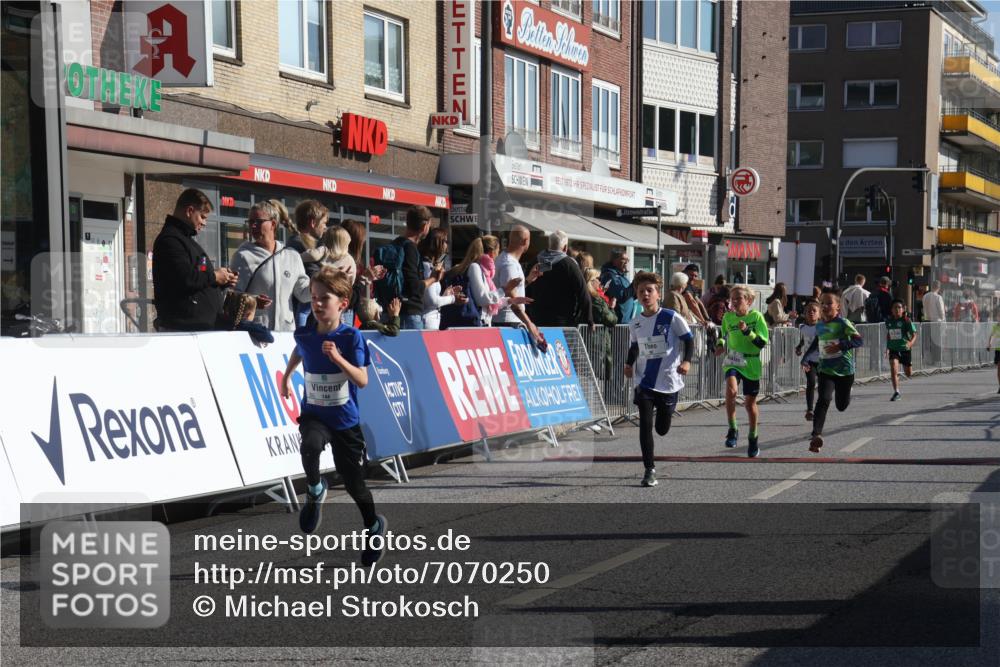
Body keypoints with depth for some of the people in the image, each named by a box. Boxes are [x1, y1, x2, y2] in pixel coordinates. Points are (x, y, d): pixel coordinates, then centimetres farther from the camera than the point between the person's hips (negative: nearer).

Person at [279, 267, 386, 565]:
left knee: (353, 482, 8)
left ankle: (374, 526, 36)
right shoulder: (304, 335, -4)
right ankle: (315, 491, -4)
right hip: (313, 414, 2)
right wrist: (286, 377, 28)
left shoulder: (351, 337, -14)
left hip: (345, 418, -1)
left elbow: (362, 381, -21)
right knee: (310, 446, -34)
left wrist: (337, 358, -33)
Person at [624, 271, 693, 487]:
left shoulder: (671, 318, -8)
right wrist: (629, 364, 2)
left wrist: (686, 361, -17)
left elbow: (688, 339, -2)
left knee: (662, 429, 9)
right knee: (645, 424, -10)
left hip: (669, 381, -2)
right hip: (643, 382, 2)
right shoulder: (635, 323, 5)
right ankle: (649, 470, -1)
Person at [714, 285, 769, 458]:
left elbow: (762, 342, -13)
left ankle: (753, 437, 31)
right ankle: (732, 429, -15)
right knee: (731, 389, -28)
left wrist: (747, 331, -24)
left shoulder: (756, 316, -8)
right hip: (732, 361, 1)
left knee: (750, 402, 9)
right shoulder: (728, 317, 2)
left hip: (751, 364, -1)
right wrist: (720, 344, 1)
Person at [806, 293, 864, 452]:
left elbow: (859, 340, -20)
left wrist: (840, 346, -31)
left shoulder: (843, 323, -12)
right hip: (825, 371, 2)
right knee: (823, 400, -21)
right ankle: (816, 435, -28)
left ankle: (841, 394, 51)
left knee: (842, 406, 12)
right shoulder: (819, 325, 4)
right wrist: (807, 355, 22)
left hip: (844, 370, -2)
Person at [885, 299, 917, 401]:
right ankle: (896, 392, -16)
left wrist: (910, 343, -30)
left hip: (905, 348, -1)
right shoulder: (888, 321, 0)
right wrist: (887, 347, 14)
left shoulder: (906, 321, -11)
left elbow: (914, 335, -11)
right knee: (893, 370, -20)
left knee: (909, 374, 13)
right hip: (893, 349, 1)